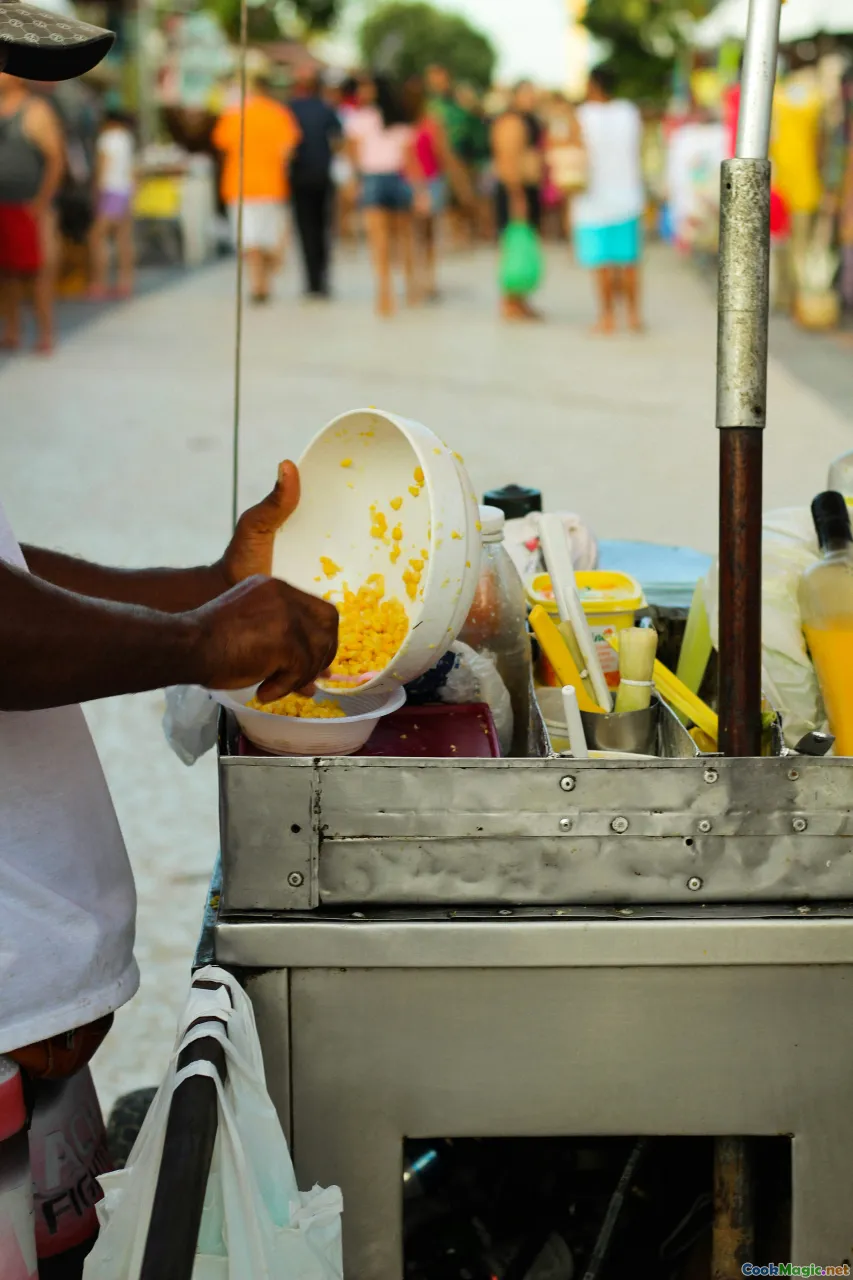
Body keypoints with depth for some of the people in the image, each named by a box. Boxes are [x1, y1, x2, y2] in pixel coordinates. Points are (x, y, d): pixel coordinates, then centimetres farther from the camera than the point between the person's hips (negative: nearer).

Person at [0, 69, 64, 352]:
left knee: (36, 270, -4)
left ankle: (45, 335, -1)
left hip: (26, 208, -6)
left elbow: (56, 158, -11)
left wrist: (42, 201, -13)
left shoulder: (35, 111, -7)